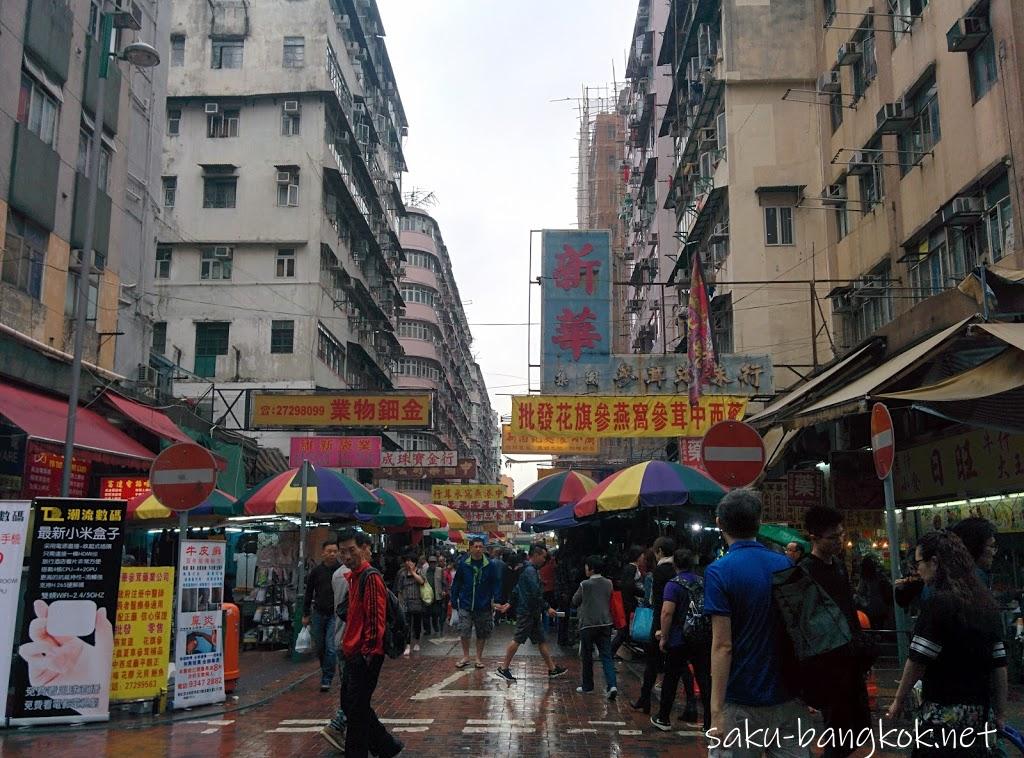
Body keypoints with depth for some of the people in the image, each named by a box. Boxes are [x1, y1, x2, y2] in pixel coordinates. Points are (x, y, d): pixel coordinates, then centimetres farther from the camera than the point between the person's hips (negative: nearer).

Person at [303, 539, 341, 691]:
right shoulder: (316, 571, 2)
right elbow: (309, 593, 9)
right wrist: (306, 614, 9)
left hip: (335, 615, -3)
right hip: (318, 614, 3)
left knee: (331, 648, -9)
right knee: (320, 648, 11)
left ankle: (326, 680, 0)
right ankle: (326, 672, 32)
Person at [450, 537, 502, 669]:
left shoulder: (489, 565, -4)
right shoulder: (463, 565, -3)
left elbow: (495, 584, 0)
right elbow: (456, 583, 5)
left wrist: (495, 600, -11)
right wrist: (454, 600, 3)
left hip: (483, 607, 0)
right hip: (466, 605, 0)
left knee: (482, 634, 9)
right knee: (464, 632, -3)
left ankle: (478, 658, 24)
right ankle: (465, 656, 16)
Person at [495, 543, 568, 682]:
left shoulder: (528, 569, 16)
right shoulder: (530, 571, -17)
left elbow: (517, 590, 20)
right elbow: (536, 594, -22)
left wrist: (509, 604, 21)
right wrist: (547, 608, -16)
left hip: (533, 613, 10)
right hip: (527, 612, -10)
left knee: (541, 640, 11)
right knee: (517, 639, -3)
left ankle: (552, 669, 16)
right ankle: (504, 668, 5)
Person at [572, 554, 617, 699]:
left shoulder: (585, 584, -12)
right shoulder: (608, 583, 2)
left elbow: (575, 602, 0)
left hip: (588, 624, -4)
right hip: (605, 623, 4)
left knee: (587, 656, 11)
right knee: (606, 655, 3)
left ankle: (587, 685, 19)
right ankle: (611, 685, -12)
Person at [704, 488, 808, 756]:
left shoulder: (719, 571, -13)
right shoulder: (786, 565, 4)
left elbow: (723, 646, -17)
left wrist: (716, 710, -15)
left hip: (740, 704, -5)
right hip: (787, 697, 5)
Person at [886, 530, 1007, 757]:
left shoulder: (938, 603, -15)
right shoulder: (987, 602, 8)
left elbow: (917, 661, -15)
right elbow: (999, 665, 11)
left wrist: (899, 701, -4)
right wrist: (1000, 713, 16)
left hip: (945, 713, -8)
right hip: (981, 712, 8)